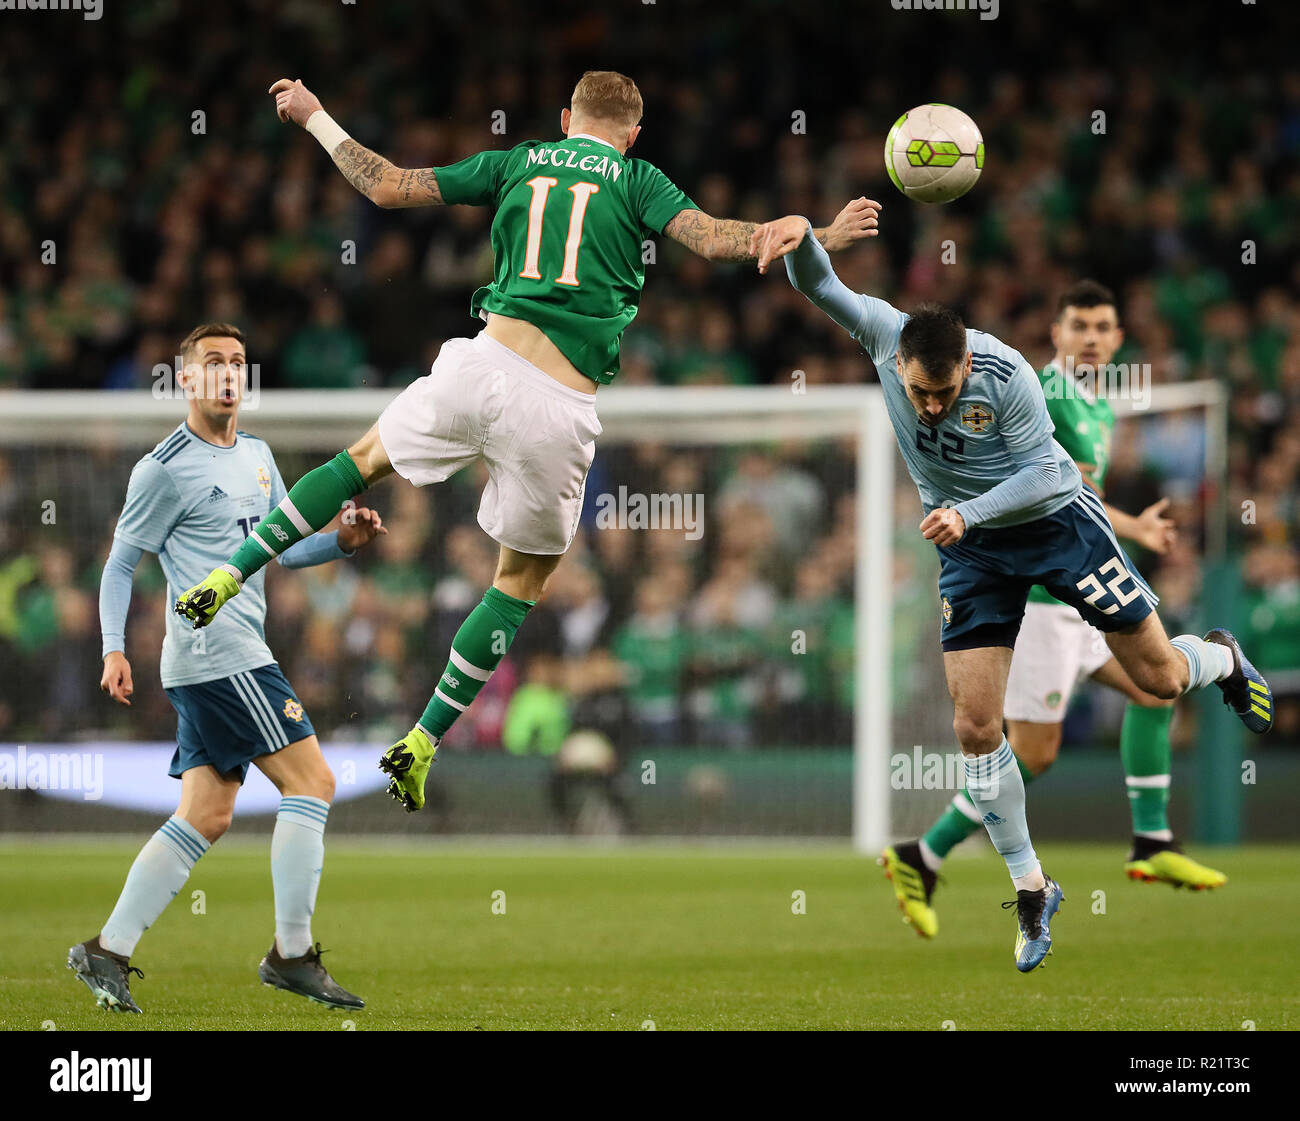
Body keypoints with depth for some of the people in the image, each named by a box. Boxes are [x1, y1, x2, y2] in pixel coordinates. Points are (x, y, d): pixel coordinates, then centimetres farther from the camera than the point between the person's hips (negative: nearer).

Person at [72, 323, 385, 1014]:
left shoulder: (257, 456, 17)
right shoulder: (165, 470, -7)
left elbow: (285, 547, 23)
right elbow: (120, 565, -3)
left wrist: (343, 541, 5)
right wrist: (114, 650, -13)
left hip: (236, 656, 9)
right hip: (217, 652, -9)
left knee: (206, 816, 6)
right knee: (311, 780, -12)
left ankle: (107, 952, 7)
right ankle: (291, 954, -9)